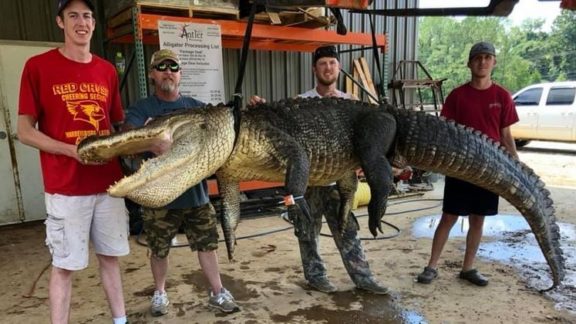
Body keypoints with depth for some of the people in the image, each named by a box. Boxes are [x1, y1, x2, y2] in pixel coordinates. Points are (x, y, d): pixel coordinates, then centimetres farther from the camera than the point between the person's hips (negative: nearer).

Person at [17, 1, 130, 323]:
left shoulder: (108, 70, 9)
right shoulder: (38, 66, -4)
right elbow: (25, 131, -5)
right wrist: (71, 150, -18)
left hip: (109, 183, 4)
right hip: (66, 187, -4)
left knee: (110, 256, 14)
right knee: (64, 264, 5)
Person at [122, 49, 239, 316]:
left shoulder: (195, 107, 8)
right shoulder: (142, 109, -3)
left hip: (195, 191, 2)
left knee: (207, 245, 9)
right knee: (159, 250, 13)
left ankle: (217, 293, 24)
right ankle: (160, 293, 36)